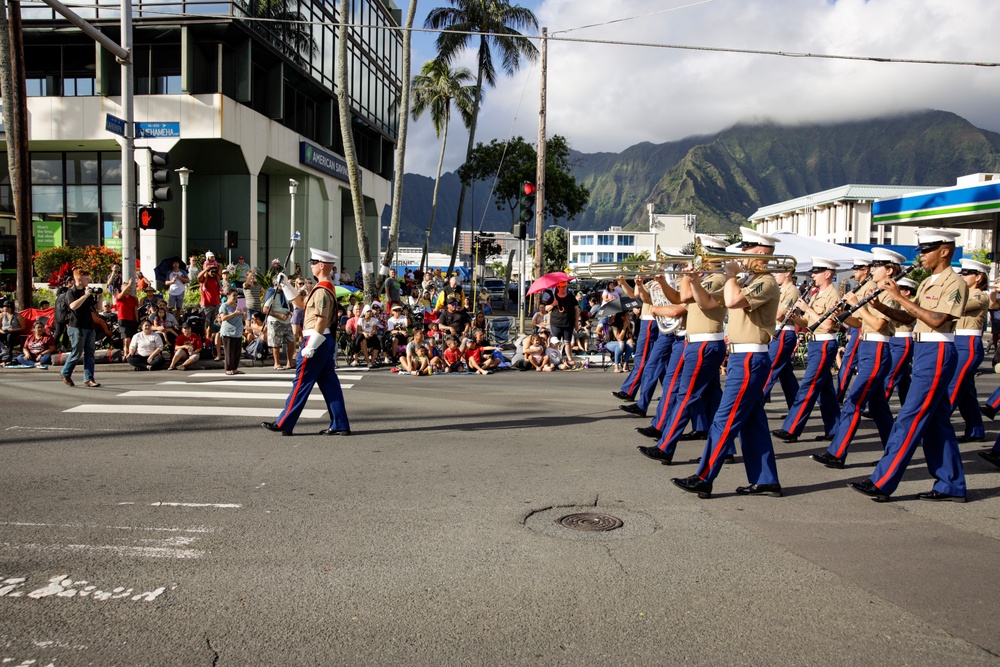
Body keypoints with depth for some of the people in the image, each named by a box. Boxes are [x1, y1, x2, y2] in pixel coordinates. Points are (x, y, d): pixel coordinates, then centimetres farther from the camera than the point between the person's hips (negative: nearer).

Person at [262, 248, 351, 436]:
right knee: (329, 383, 9)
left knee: (301, 383, -3)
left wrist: (309, 347, -22)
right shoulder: (325, 287, 16)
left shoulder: (322, 290, -16)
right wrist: (285, 285, 19)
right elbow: (302, 304, 25)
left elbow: (321, 321, -22)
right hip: (326, 342, 10)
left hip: (316, 341, -10)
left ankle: (283, 424, 5)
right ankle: (340, 425, 9)